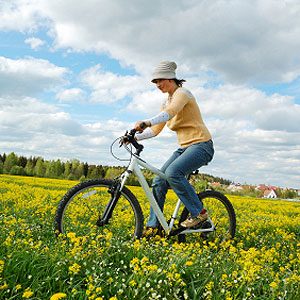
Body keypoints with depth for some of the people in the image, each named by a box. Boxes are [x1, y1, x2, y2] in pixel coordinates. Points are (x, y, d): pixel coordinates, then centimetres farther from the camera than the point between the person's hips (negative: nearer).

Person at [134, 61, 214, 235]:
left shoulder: (182, 93, -9)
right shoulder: (166, 103, 16)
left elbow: (171, 112, -31)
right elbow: (156, 129, 11)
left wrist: (147, 122, -46)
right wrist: (134, 137, -4)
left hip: (201, 145, -8)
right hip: (185, 147, 9)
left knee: (173, 172, -31)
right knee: (159, 182, -2)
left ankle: (199, 212, -15)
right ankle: (153, 226, 6)